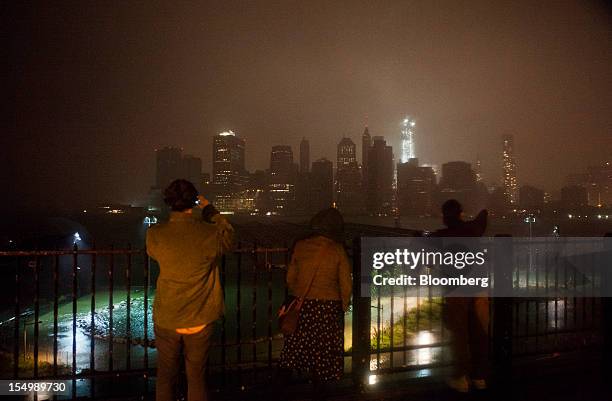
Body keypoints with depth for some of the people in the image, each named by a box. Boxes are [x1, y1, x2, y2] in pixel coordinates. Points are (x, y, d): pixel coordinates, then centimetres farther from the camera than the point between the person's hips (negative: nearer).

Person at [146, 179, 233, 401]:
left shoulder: (154, 235, -13)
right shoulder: (209, 234, -17)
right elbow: (228, 235, 6)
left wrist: (175, 219, 13)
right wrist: (209, 209, 12)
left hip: (166, 319, 1)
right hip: (200, 320, 0)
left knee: (166, 376, 18)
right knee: (196, 376, 16)